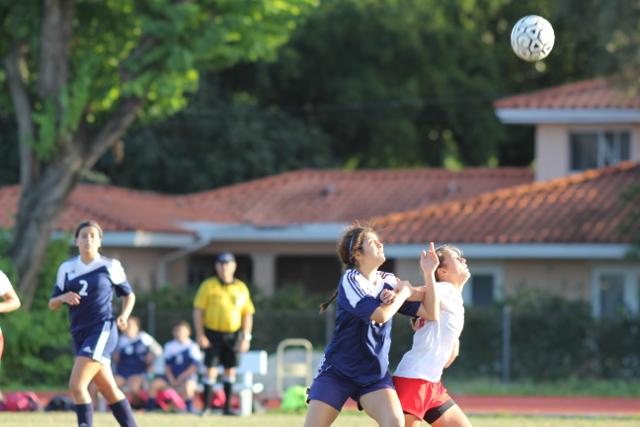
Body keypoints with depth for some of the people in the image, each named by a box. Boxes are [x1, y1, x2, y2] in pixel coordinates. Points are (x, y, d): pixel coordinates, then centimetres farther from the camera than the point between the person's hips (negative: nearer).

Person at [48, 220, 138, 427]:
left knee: (77, 385, -18)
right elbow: (52, 304, 13)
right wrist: (63, 297, -10)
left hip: (102, 331, -5)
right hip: (80, 335, 5)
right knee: (110, 391, 9)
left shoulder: (110, 266, 1)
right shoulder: (67, 268, 11)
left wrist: (124, 315, -6)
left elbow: (129, 295, 12)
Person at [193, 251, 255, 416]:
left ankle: (227, 406, 13)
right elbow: (198, 310, -2)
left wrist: (246, 337, 3)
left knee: (230, 369, 6)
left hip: (233, 334, 3)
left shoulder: (241, 288, 8)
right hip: (213, 333, -3)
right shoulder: (208, 285, 0)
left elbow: (247, 314, 11)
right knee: (211, 370, -7)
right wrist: (200, 335, -9)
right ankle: (206, 406, -3)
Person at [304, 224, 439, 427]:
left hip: (375, 374, 4)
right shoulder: (350, 280, -13)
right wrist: (404, 292, -8)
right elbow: (380, 315, -24)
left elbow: (429, 312, 0)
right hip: (337, 372, -4)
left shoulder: (389, 281, 3)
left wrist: (429, 273, -11)